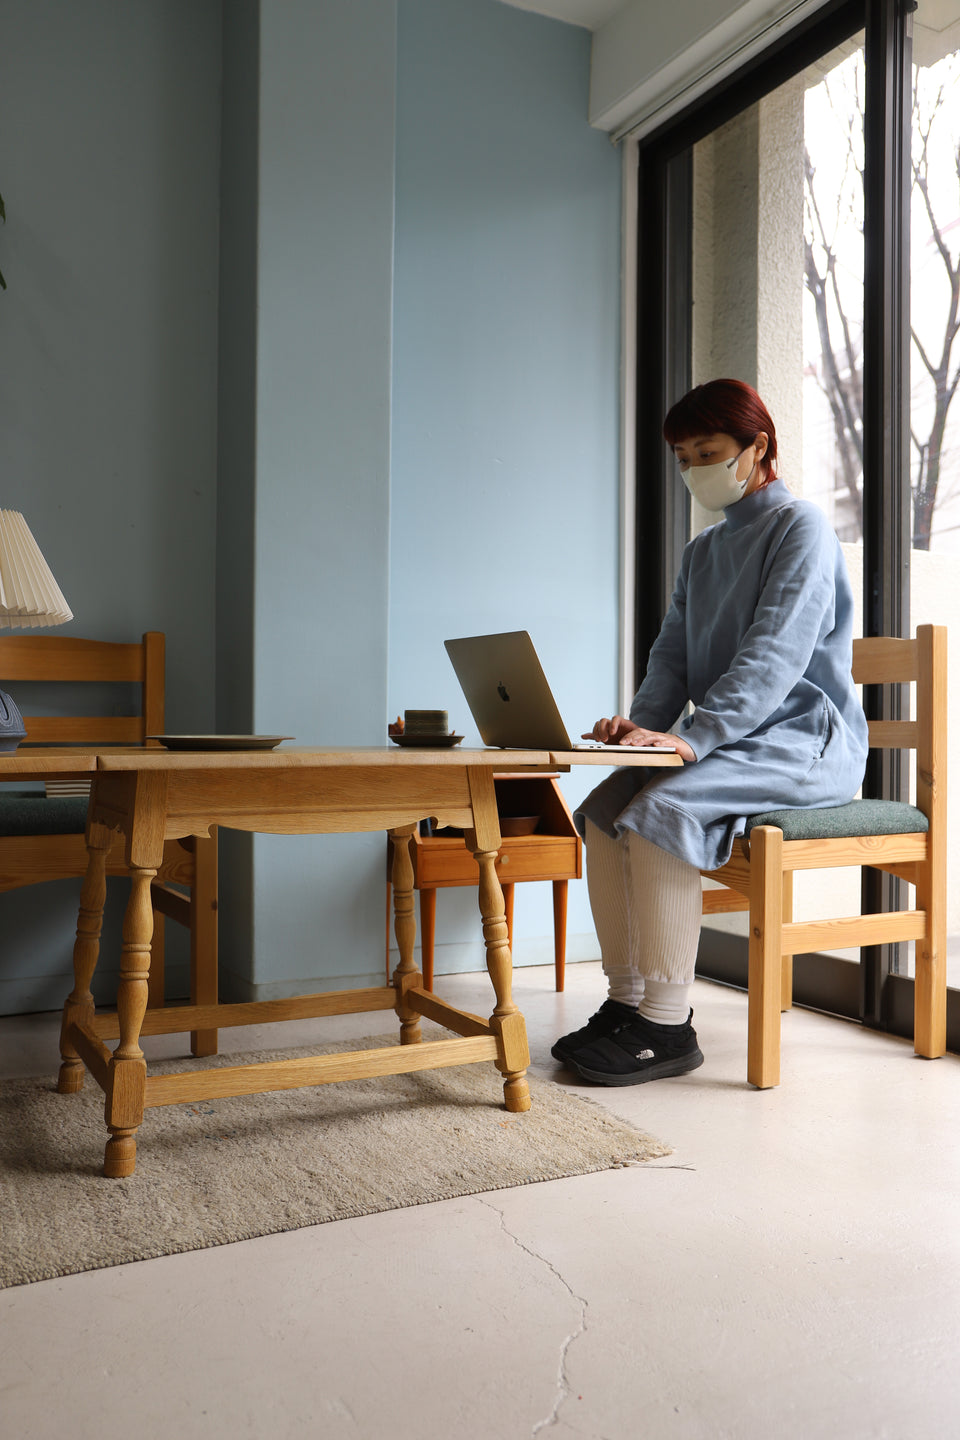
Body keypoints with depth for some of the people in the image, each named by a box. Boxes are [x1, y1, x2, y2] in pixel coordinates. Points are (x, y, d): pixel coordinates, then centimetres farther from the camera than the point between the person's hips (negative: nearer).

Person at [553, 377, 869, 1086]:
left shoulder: (801, 527, -7)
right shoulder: (703, 551, 19)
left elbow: (775, 655, -21)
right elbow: (673, 654, 12)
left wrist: (695, 736, -31)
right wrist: (643, 721, -9)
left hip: (807, 740, -8)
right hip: (732, 739, 8)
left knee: (659, 809, -29)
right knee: (603, 809, -11)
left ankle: (668, 1026, -22)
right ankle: (626, 1000, -6)